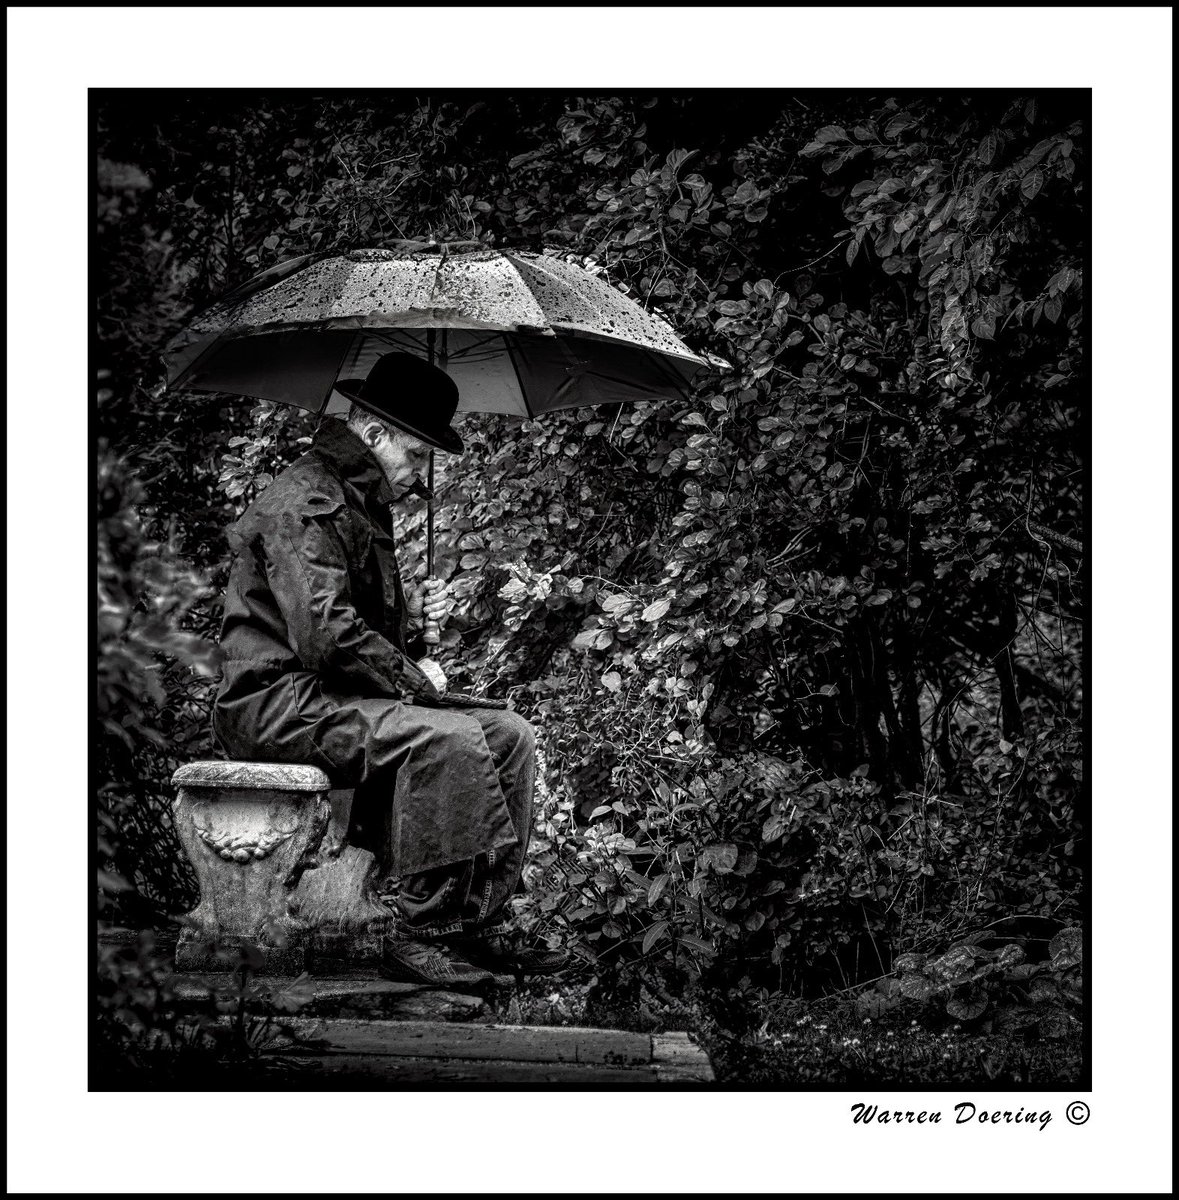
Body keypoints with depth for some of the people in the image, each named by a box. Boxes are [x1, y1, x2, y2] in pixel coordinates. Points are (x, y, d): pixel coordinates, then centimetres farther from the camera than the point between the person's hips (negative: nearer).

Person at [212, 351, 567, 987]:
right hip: (278, 701, -10)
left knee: (509, 734, -3)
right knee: (447, 738, -31)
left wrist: (413, 617, 9)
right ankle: (419, 936, -25)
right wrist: (412, 678, -14)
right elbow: (322, 635, -24)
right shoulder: (304, 502, -14)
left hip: (340, 696, 10)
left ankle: (482, 924, -7)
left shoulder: (366, 506, 20)